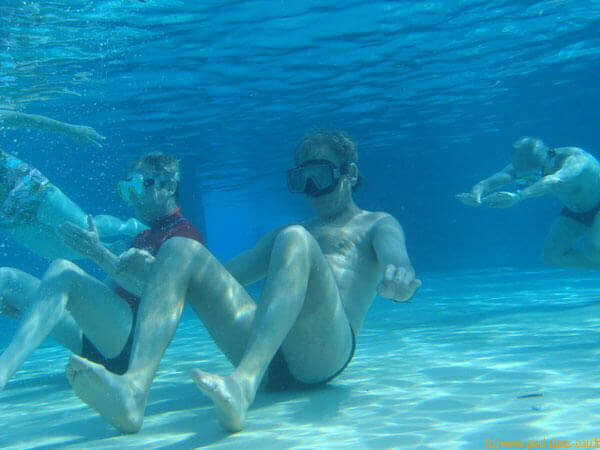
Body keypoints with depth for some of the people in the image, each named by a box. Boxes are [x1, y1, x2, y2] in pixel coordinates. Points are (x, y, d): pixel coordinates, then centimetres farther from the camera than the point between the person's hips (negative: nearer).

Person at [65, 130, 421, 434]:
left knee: (295, 241, -29)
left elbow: (392, 248, -4)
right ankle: (134, 389, -33)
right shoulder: (281, 233, 36)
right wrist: (157, 271, 15)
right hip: (263, 355, 5)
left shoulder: (376, 224, 21)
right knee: (180, 250, -10)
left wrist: (399, 272, -29)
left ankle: (242, 387, -49)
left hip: (321, 351, -4)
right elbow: (228, 274, 29)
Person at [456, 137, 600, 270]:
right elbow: (489, 182, -38)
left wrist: (519, 196, -74)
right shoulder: (522, 168, -23)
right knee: (552, 255, -5)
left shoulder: (575, 158, -39)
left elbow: (556, 181, -61)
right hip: (574, 210, 6)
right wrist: (476, 195, -61)